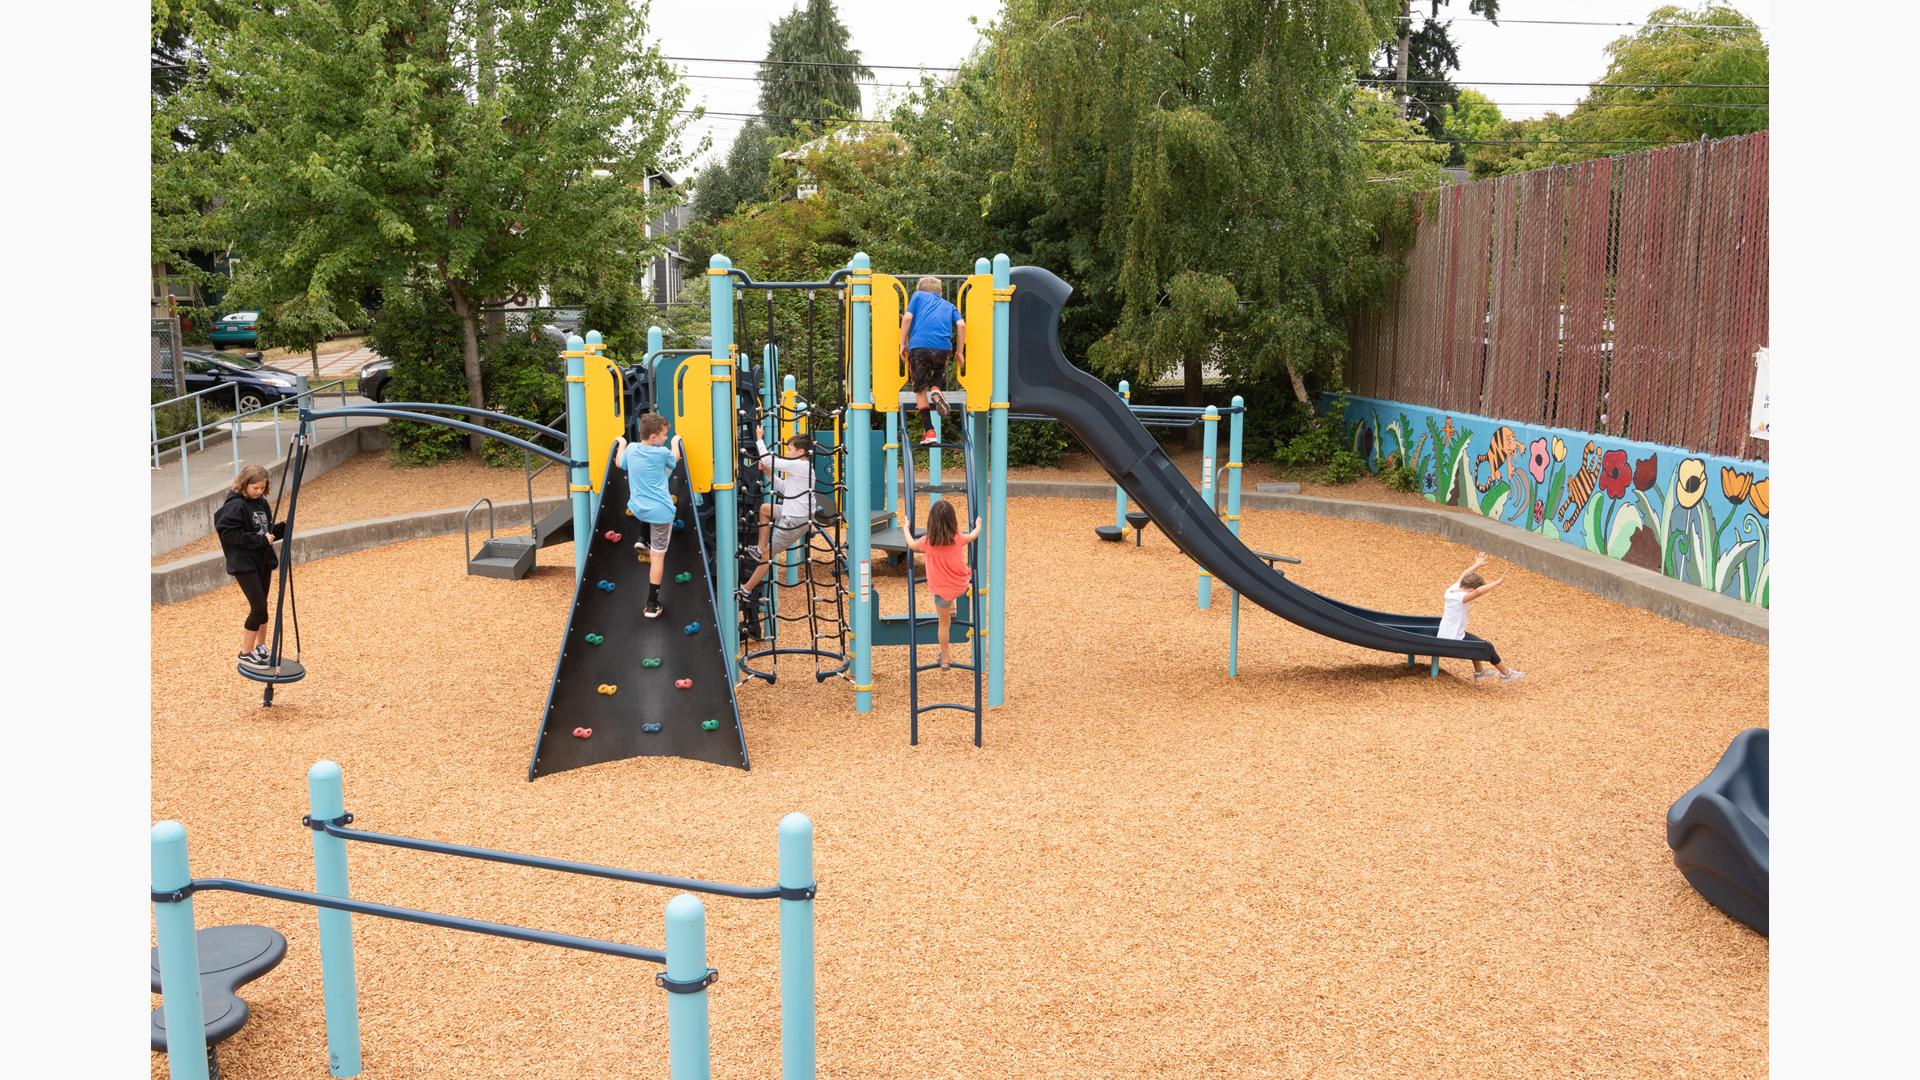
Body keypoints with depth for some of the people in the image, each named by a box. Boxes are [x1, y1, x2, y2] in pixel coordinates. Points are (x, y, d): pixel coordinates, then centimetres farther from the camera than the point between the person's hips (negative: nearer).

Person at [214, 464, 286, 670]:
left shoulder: (262, 502, 8)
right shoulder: (235, 505, -14)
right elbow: (228, 534, -20)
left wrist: (280, 529, -5)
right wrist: (259, 540, -22)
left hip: (263, 562, 7)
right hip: (244, 564, -7)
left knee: (260, 607, 13)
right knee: (258, 607, -9)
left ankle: (260, 647, 26)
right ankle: (245, 653, 2)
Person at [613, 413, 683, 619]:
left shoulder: (631, 449, 2)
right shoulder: (662, 453, -11)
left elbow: (620, 463, 23)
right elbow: (675, 460, 12)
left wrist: (621, 444, 37)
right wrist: (676, 442, 28)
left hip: (638, 509, 5)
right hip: (660, 511, -5)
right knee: (658, 556, 0)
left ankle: (643, 540, 34)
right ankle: (652, 605, -2)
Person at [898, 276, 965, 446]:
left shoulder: (918, 295, 24)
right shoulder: (949, 305, 28)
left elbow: (907, 318, 8)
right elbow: (961, 325, 11)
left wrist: (902, 344, 12)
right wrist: (959, 351, 17)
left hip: (918, 345, -2)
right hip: (943, 347, 2)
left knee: (920, 389, 8)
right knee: (939, 371, 32)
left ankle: (930, 431, 1)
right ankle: (936, 389, -3)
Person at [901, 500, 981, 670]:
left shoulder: (928, 542, -18)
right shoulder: (958, 538, -15)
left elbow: (911, 545, 3)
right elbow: (973, 536, 8)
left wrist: (906, 530, 22)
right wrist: (978, 525, 30)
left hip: (941, 590, -1)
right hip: (961, 585, 1)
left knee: (944, 623, 16)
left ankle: (945, 659, 27)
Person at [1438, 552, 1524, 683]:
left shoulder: (1453, 588, -2)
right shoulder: (1461, 598, -27)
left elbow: (1464, 576, 17)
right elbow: (1478, 591, -44)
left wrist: (1477, 564, 29)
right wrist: (1497, 583, -39)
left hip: (1443, 636, 9)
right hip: (1453, 641, -9)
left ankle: (1479, 672, 46)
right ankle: (1506, 674, 20)